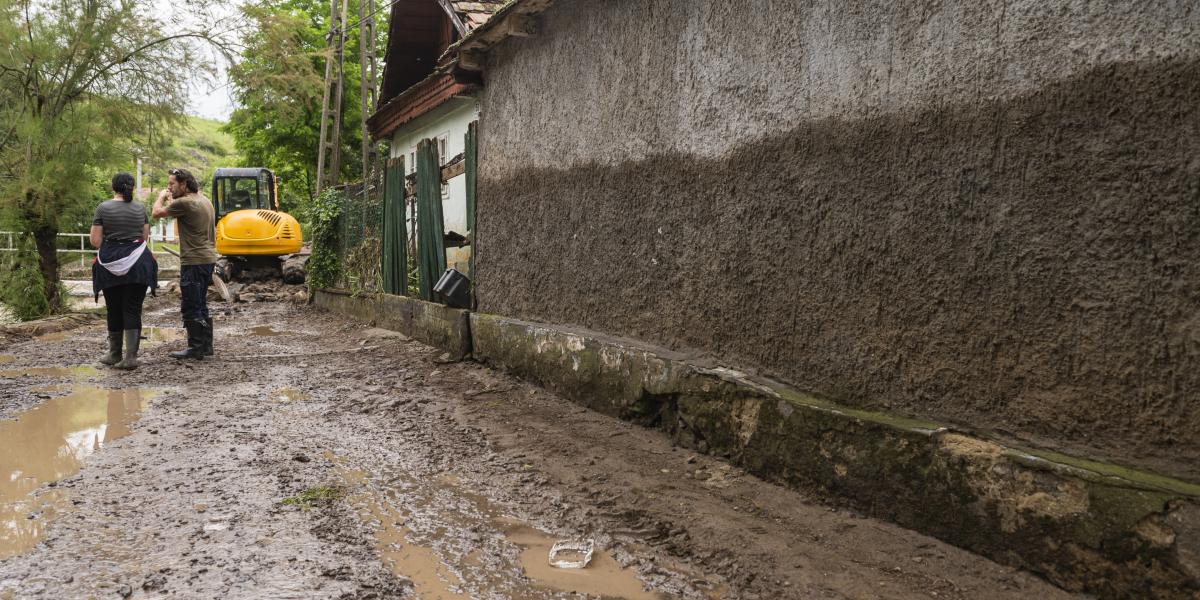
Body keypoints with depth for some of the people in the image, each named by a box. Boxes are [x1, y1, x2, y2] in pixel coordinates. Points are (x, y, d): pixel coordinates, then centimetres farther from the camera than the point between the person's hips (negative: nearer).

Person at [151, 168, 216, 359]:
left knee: (190, 307, -2)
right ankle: (206, 345, 21)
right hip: (208, 259, 10)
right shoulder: (205, 201, 14)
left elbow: (156, 213, -10)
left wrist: (161, 197, 10)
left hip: (194, 262, -10)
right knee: (200, 305, 16)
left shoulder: (185, 203, -16)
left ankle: (196, 348, 2)